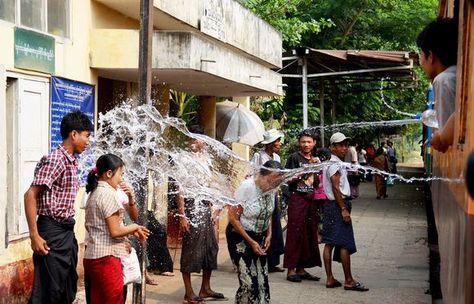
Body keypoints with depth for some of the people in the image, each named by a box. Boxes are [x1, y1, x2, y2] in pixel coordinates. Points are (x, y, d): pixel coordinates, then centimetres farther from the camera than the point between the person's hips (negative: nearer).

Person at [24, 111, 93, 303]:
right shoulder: (56, 159, -14)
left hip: (67, 231, 9)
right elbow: (30, 195, -20)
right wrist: (34, 236, -23)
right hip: (52, 231, -9)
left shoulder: (71, 162, 14)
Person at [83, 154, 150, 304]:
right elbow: (115, 231, -16)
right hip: (106, 257, -9)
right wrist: (135, 227, -1)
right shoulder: (108, 194, -13)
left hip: (92, 256, 9)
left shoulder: (94, 193, 15)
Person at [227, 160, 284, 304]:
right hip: (240, 236, -5)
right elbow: (233, 218, -17)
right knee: (249, 282, -12)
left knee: (262, 280, 3)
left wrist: (269, 235, 0)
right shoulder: (246, 187, -22)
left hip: (260, 237, 6)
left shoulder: (271, 189, -5)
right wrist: (251, 242, -16)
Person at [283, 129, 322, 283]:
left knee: (309, 234, 7)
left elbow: (316, 183, 17)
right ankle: (291, 270, -4)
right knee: (295, 234, -7)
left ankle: (301, 269, 14)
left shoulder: (314, 159, 16)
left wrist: (315, 171, -2)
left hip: (310, 199, 7)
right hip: (297, 198, -7)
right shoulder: (294, 158, -4)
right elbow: (289, 180, -10)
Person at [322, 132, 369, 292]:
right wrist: (344, 209, -20)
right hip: (338, 205, -11)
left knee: (330, 243, 8)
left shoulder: (336, 163, 18)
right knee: (345, 244, -7)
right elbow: (336, 188, -19)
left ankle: (330, 279, 10)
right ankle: (349, 281, -5)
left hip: (331, 205, 11)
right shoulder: (335, 164, -14)